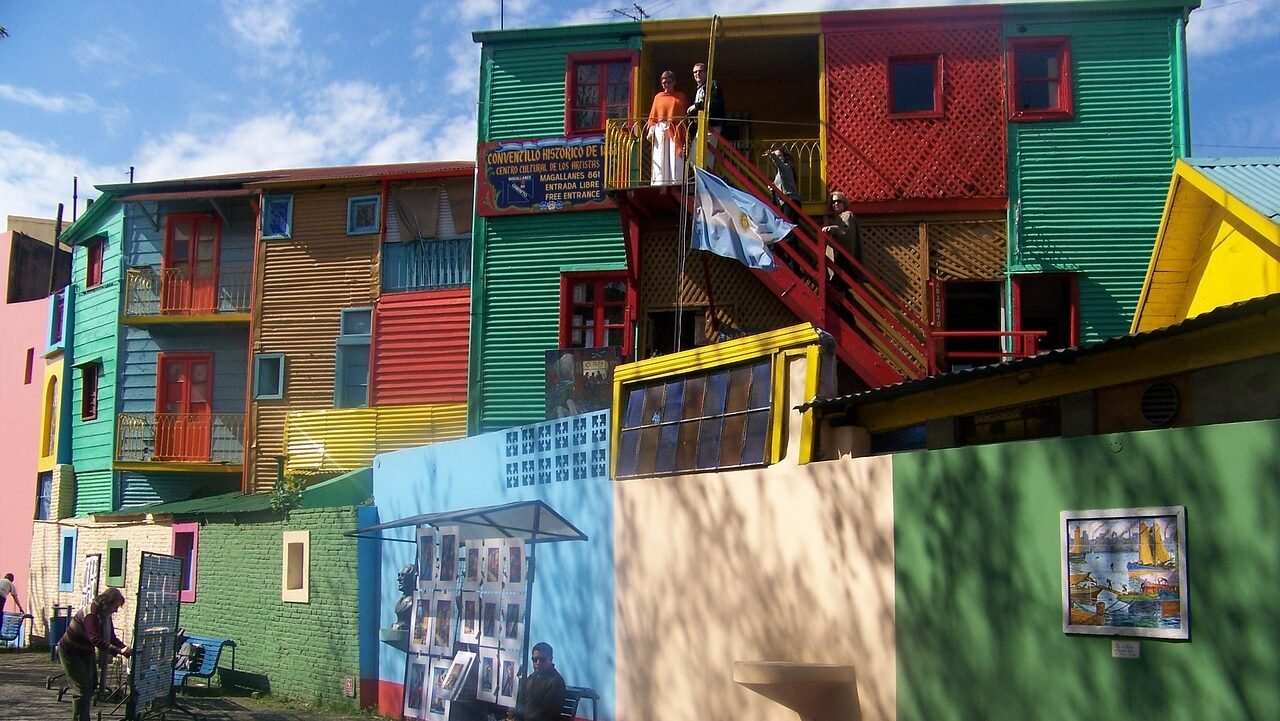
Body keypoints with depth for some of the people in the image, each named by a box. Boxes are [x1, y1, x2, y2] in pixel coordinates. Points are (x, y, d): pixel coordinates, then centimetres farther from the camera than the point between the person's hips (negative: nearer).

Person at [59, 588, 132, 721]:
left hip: (86, 652, 9)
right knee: (81, 690, -10)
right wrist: (118, 651, -47)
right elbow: (96, 640, -41)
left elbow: (111, 637, -4)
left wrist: (125, 648, -21)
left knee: (91, 685, 15)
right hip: (70, 652, -9)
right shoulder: (90, 615, -32)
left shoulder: (105, 615, -4)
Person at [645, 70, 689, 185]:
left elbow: (685, 116, 3)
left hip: (675, 132, -1)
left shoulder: (681, 97, 10)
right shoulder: (658, 97, 14)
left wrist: (686, 135, -6)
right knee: (660, 162, -3)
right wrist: (650, 130, -3)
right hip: (660, 131, 1)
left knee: (675, 161, -5)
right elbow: (653, 115, 11)